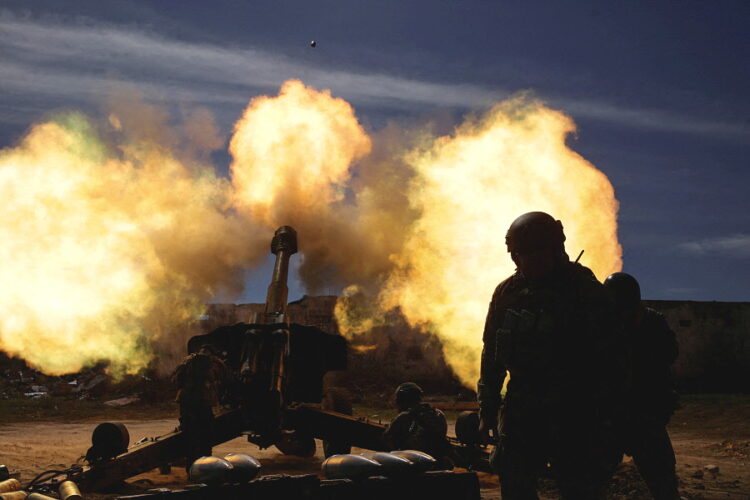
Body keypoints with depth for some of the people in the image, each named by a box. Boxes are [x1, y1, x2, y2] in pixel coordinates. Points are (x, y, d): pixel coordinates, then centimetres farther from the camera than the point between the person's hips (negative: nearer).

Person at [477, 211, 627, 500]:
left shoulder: (586, 291, -7)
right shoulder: (507, 293, 7)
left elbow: (609, 361, -6)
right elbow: (491, 354, 15)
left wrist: (604, 419, -10)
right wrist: (487, 411, 13)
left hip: (573, 415, -4)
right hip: (521, 411, 4)